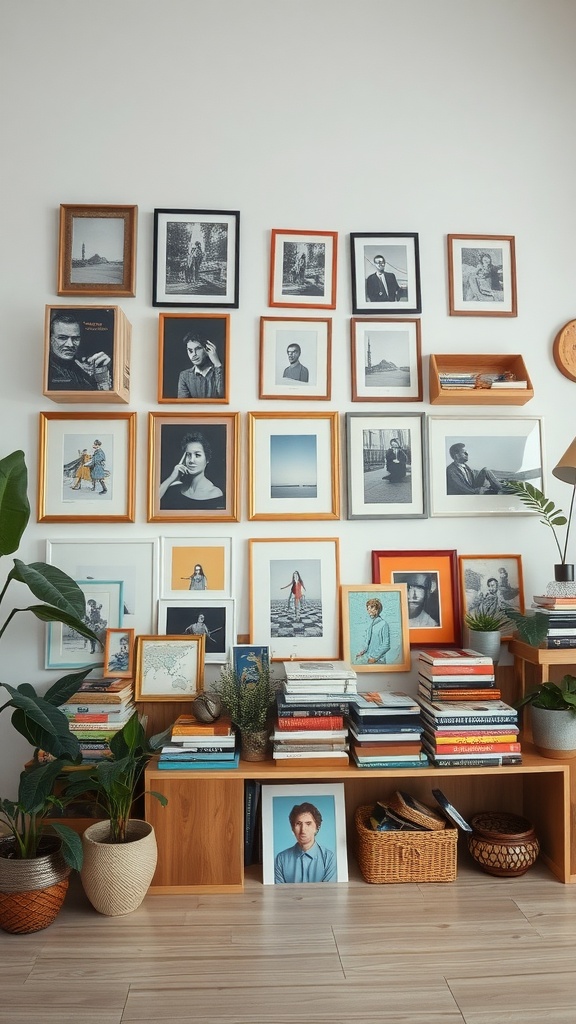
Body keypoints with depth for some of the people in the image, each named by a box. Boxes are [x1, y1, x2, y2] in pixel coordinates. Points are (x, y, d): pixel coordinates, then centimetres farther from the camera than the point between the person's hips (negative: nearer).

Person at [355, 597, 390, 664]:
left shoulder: (383, 624, -11)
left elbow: (386, 646, -13)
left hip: (378, 661, -6)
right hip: (368, 660, 6)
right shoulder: (369, 624, 10)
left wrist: (375, 657, -13)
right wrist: (362, 651, 2)